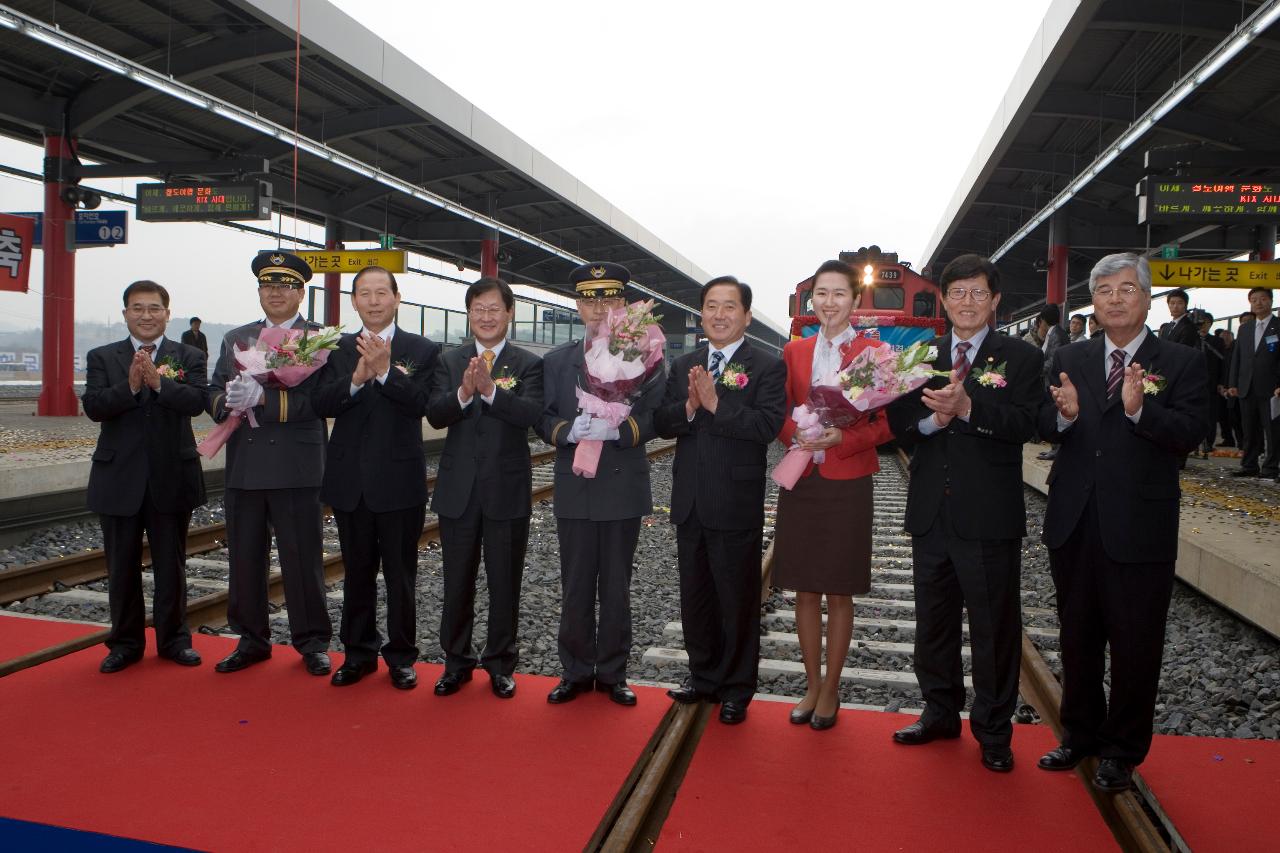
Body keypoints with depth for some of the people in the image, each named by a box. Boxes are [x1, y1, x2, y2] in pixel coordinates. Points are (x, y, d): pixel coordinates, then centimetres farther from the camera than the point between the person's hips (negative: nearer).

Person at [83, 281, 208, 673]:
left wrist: (158, 381, -27)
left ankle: (174, 638, 23)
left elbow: (196, 401, -13)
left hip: (172, 477, -1)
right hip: (119, 478, 1)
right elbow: (93, 407, -8)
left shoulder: (189, 356, 3)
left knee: (171, 564, 9)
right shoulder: (102, 357, 6)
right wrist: (130, 386, -23)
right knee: (122, 566, 11)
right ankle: (125, 641, 25)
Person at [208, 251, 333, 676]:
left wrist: (263, 397, -25)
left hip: (296, 472, -5)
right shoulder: (236, 338, 15)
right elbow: (214, 396, 10)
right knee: (244, 560, 12)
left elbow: (315, 401, -14)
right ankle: (252, 640, 28)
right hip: (243, 470, 5)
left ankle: (312, 642, 18)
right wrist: (229, 402, -13)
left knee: (303, 561, 3)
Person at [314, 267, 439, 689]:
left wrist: (384, 370, -26)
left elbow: (421, 404, -15)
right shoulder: (338, 350, 8)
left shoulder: (422, 350, -1)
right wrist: (357, 378, -20)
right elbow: (321, 404, -4)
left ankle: (401, 655, 21)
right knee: (357, 571, 14)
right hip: (349, 480, 3)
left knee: (401, 572, 7)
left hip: (399, 480, -3)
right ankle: (359, 652, 28)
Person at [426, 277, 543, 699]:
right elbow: (434, 414, -8)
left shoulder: (528, 364, -1)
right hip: (458, 490, 2)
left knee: (505, 584, 9)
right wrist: (463, 392, -26)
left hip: (507, 490, -2)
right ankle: (456, 661, 28)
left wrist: (491, 390, -31)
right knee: (457, 583, 12)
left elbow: (531, 414, -17)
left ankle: (500, 664, 25)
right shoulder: (449, 361, 6)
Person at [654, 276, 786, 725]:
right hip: (689, 502, 5)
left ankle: (737, 689, 24)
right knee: (695, 597, 17)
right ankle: (703, 675, 36)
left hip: (736, 505, -5)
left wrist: (716, 403, -25)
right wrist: (689, 407, -17)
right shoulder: (683, 366, 10)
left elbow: (768, 425, -20)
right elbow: (660, 423, 2)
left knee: (738, 600, 7)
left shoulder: (767, 367, -6)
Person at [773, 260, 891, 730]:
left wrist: (842, 437, -18)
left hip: (847, 484, -3)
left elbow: (886, 424, -2)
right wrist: (795, 434, -10)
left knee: (839, 592, 6)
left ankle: (831, 689, 21)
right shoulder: (794, 351, 8)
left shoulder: (873, 353, -1)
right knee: (805, 590, 9)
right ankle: (812, 684, 24)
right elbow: (779, 413, 11)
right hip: (800, 481, 3)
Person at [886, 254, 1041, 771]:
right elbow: (899, 424, 1)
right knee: (934, 621, 16)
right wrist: (932, 419, -19)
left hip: (990, 516, -4)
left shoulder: (1021, 357, -2)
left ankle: (993, 731, 23)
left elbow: (1024, 423, -17)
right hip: (931, 514, 4)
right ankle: (941, 711, 34)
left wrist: (967, 407, -32)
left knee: (995, 627, 7)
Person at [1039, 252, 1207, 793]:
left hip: (1139, 529, -3)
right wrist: (1065, 414, -20)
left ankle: (1123, 752, 26)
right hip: (1073, 524, 4)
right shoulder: (1070, 360, 9)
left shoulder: (1182, 363, -2)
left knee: (1135, 646, 7)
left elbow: (1191, 433, -14)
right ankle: (1081, 733, 36)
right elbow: (1043, 427, 1)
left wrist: (1140, 409, -30)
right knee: (1078, 637, 17)